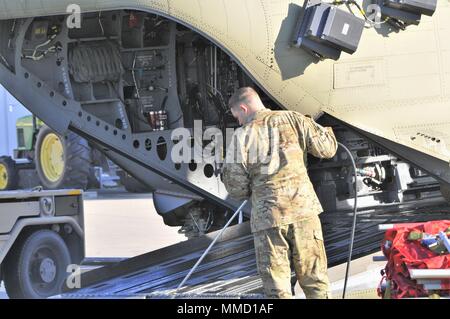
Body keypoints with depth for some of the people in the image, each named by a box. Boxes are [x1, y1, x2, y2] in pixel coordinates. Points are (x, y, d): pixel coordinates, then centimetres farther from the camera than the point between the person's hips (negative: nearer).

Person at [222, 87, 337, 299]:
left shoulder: (242, 136, -2)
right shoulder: (291, 119, 3)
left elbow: (236, 188, -1)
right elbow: (327, 148, 2)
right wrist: (326, 132, 23)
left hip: (268, 216, -2)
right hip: (304, 208, 2)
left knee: (277, 286, 4)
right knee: (315, 279, 10)